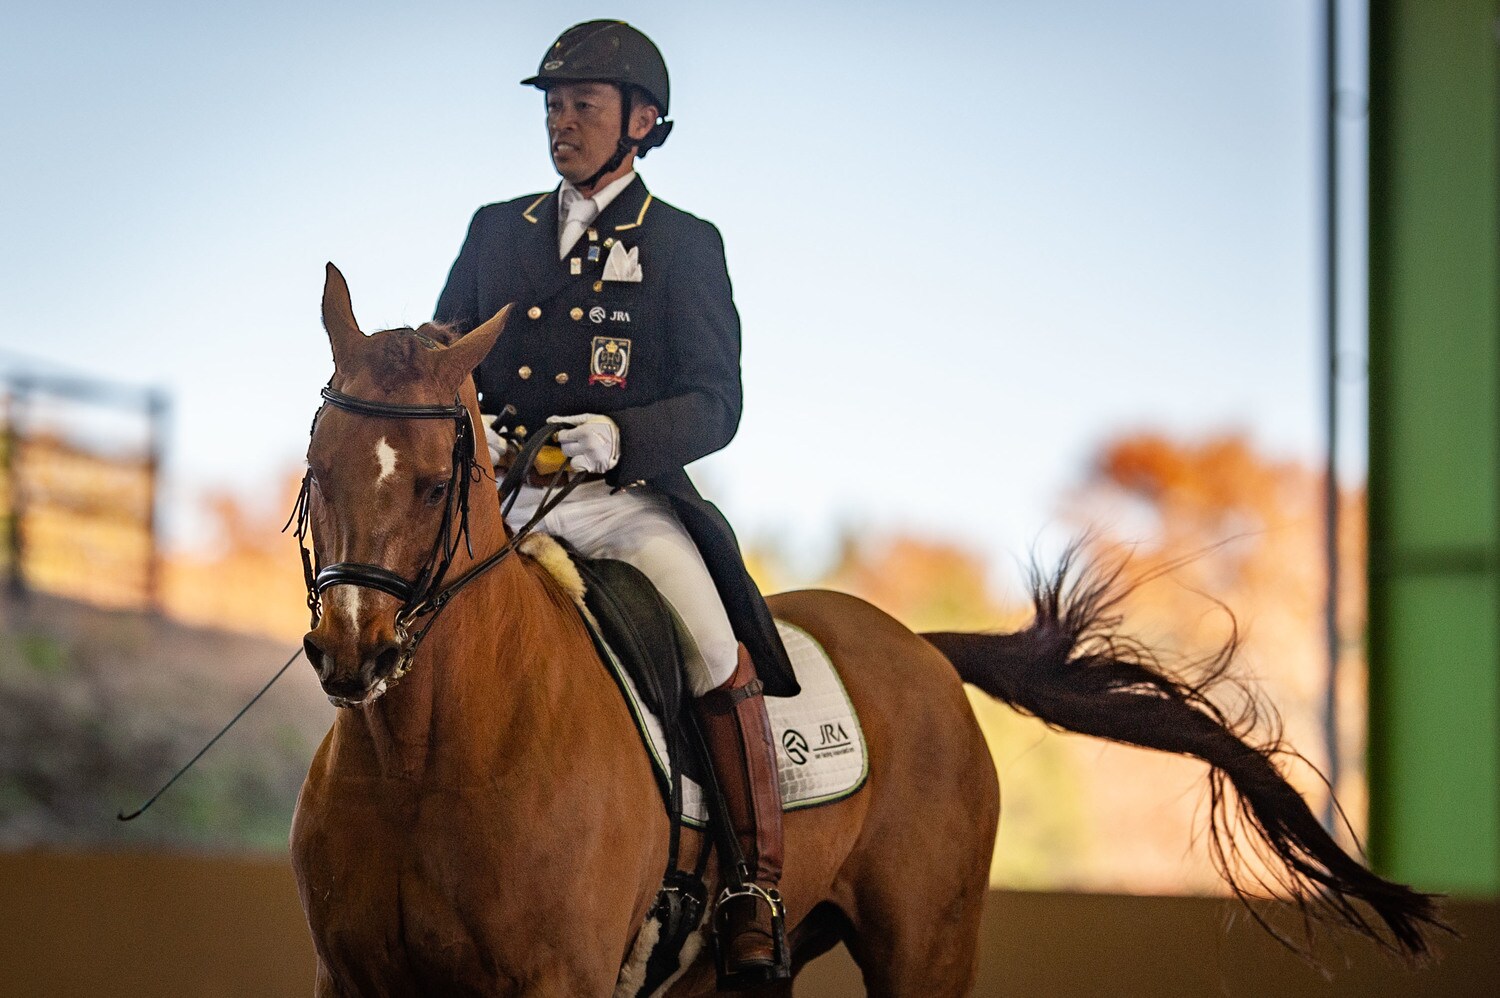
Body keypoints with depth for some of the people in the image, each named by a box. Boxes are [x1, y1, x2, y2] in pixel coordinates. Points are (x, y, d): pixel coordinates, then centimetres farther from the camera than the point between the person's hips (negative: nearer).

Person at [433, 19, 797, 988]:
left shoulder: (686, 246, 4)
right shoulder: (496, 232, 15)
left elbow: (714, 405, -3)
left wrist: (618, 435, -22)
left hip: (630, 502, -4)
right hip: (506, 502, 4)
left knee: (720, 653, -25)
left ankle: (756, 896, -16)